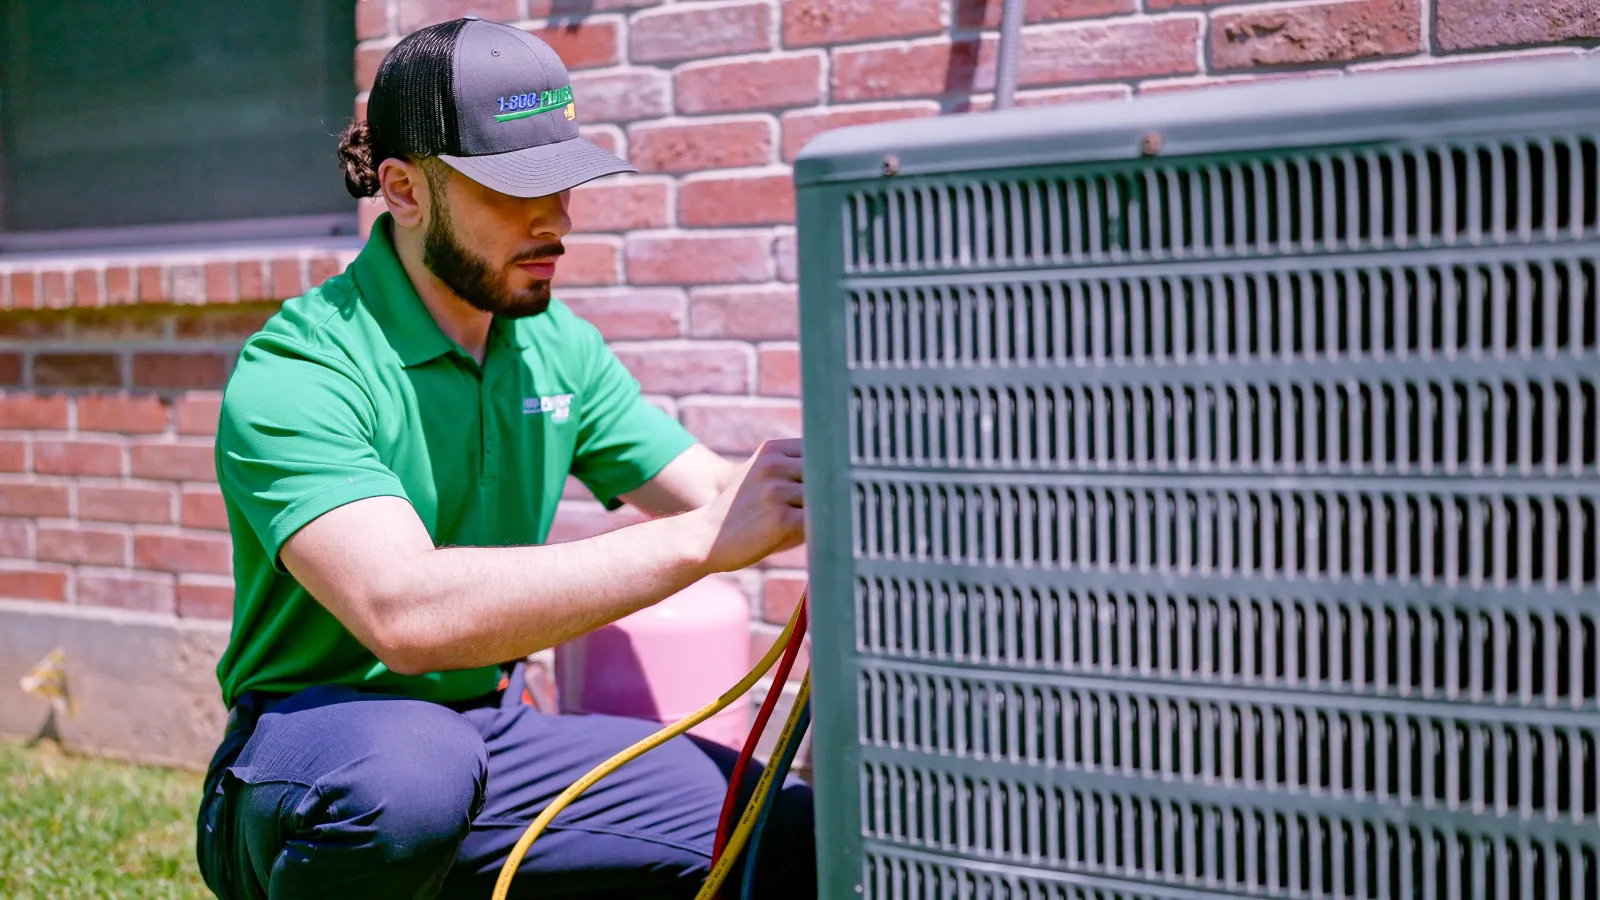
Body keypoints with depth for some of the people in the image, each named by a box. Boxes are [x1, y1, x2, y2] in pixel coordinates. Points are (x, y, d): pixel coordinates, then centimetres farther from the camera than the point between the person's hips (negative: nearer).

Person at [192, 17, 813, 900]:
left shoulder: (557, 347, 4)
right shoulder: (293, 376, -20)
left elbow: (708, 490, 4)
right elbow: (405, 611, -36)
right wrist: (702, 540, -38)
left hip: (495, 734, 6)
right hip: (311, 746, -5)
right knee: (415, 763, -41)